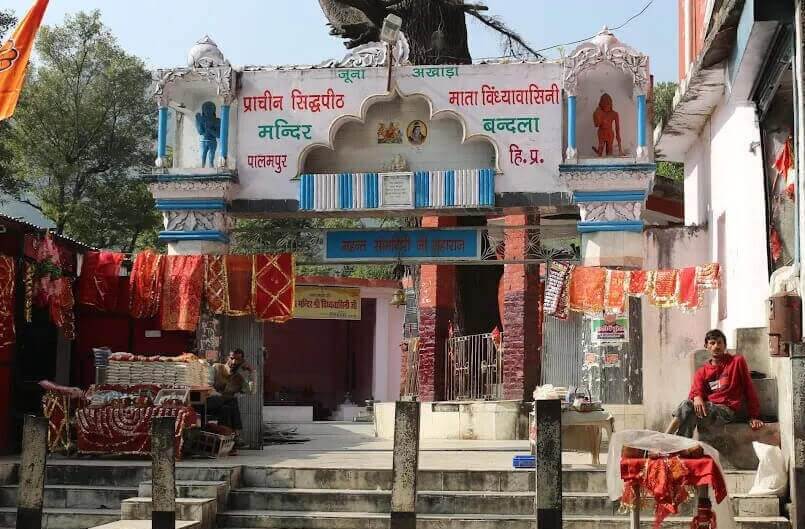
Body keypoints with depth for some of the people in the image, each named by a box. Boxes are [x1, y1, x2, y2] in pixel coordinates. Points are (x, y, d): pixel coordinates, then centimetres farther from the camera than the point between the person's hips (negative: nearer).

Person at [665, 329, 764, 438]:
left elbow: (749, 389, 7)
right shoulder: (701, 372, 17)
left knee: (688, 408, -30)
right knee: (687, 404, -31)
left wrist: (754, 416, 3)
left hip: (729, 410, -4)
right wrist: (697, 397, -23)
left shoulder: (737, 361, 8)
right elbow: (695, 391, 3)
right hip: (709, 407, 4)